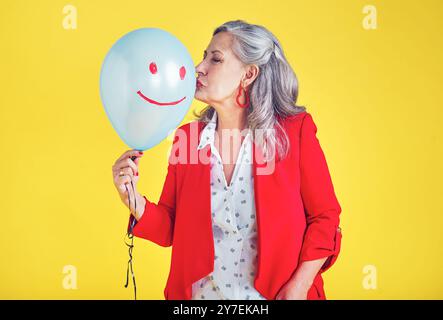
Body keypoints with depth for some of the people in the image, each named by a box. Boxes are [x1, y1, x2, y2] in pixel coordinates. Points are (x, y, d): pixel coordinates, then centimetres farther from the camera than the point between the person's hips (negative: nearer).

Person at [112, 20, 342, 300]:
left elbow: (325, 217, -7)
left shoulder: (294, 131, -11)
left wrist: (299, 287, -14)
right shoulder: (187, 137, -3)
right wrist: (135, 202, -17)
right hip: (202, 293, 3)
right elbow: (171, 230, 0)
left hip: (275, 293, -2)